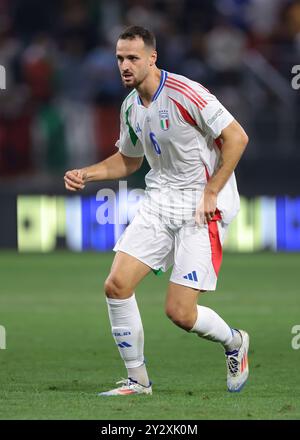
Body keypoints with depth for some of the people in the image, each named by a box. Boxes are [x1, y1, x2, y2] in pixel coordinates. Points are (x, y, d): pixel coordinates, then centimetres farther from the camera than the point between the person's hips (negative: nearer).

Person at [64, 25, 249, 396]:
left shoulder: (185, 94, -18)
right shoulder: (130, 107, 7)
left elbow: (236, 137, -16)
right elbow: (128, 160, 23)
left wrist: (211, 193, -17)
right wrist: (86, 174, 6)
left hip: (203, 204, -7)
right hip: (160, 200, 7)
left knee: (180, 313, -11)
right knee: (117, 286, -8)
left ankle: (234, 342, 22)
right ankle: (137, 380, 7)